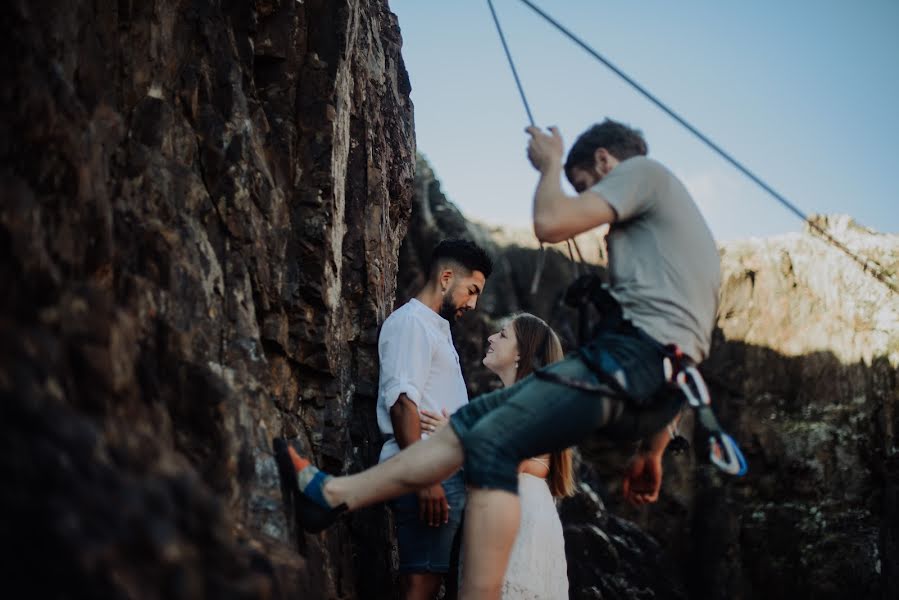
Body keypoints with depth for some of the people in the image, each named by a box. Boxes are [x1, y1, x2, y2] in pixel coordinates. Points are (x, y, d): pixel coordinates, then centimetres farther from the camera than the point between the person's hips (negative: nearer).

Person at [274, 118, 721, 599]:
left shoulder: (643, 169, 6)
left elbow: (550, 223, -10)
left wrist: (550, 164, 11)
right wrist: (653, 450, 30)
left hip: (638, 353, -9)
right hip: (658, 376, 9)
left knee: (493, 446, -19)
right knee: (478, 418, 5)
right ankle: (333, 495, 2)